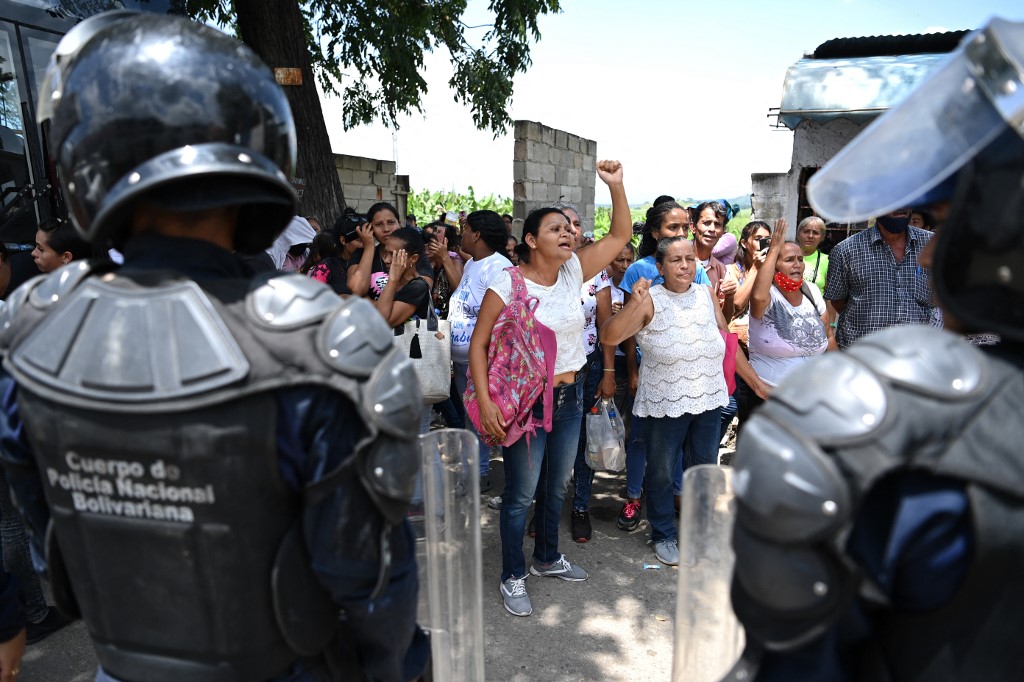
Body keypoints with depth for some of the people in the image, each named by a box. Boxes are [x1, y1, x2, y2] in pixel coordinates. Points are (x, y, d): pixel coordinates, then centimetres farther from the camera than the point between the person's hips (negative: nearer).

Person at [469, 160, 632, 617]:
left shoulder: (573, 271, 2)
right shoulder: (507, 283, -14)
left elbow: (620, 236, 5)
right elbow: (479, 344, -13)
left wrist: (616, 186, -8)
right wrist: (485, 402, -21)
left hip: (570, 398, 6)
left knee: (556, 486, 21)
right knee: (521, 494, 5)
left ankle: (548, 558, 42)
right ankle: (513, 578, 24)